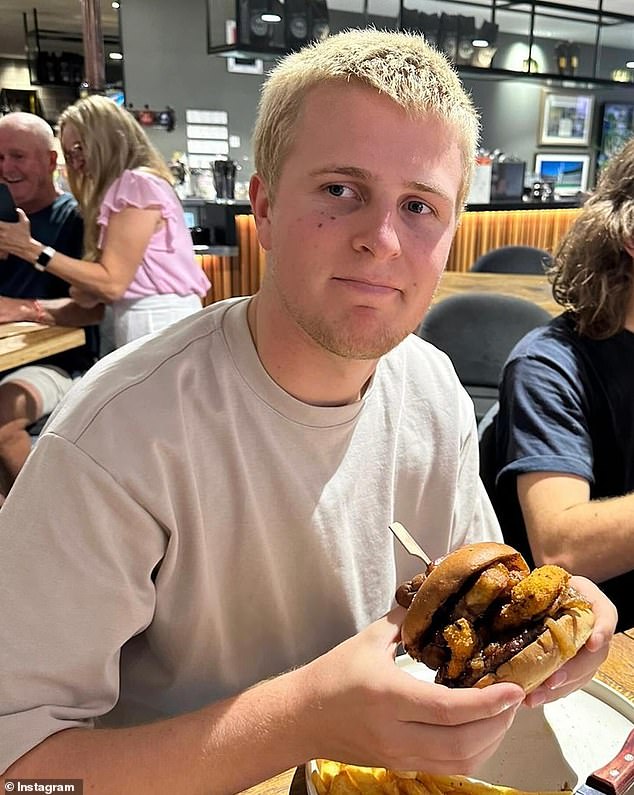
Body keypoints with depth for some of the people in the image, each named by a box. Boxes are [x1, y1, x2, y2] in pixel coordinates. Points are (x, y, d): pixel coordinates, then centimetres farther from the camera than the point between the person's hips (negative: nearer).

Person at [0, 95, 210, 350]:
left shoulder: (138, 184, -9)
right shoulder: (124, 186, 21)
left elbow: (113, 282, -13)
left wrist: (32, 249, -9)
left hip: (158, 322, -9)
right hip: (144, 321, 9)